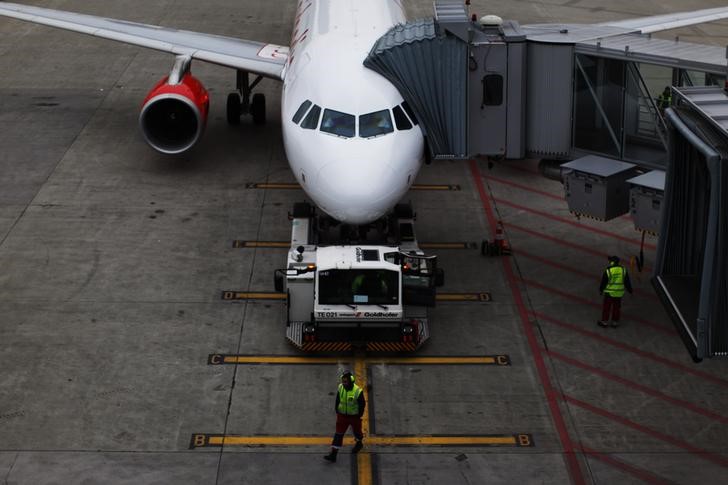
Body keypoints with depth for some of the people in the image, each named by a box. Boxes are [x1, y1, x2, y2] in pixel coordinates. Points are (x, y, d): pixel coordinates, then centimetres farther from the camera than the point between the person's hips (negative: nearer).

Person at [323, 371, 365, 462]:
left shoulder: (358, 391, -26)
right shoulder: (341, 388, -12)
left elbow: (362, 404, -13)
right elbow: (338, 400, 6)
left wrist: (359, 416, -8)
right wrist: (337, 410, 8)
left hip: (354, 416, -3)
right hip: (342, 415, 3)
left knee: (357, 431, 22)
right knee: (338, 434, 0)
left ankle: (359, 443, 53)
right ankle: (333, 454, 1)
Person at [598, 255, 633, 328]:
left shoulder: (608, 271, -15)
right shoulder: (623, 269, -6)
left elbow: (603, 282, -6)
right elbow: (627, 281, 1)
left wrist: (601, 290, 10)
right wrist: (630, 290, 13)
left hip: (610, 292, -3)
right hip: (619, 293, 3)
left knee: (606, 307, 9)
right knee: (616, 307, 14)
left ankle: (604, 322, 15)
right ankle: (615, 322, 20)